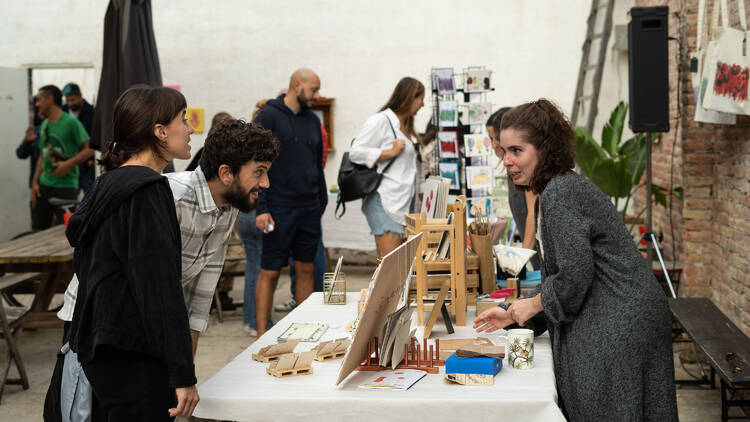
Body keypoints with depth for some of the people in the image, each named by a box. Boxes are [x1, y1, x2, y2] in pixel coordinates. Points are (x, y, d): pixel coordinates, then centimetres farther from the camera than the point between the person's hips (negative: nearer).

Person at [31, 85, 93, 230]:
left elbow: (90, 149, -10)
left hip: (66, 186, -7)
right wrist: (35, 182, 11)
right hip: (44, 185, 7)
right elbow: (42, 156, 19)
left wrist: (69, 164, -19)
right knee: (37, 230, 8)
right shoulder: (44, 124, 14)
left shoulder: (71, 122, -8)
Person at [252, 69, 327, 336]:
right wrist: (261, 208, -15)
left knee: (306, 270, 10)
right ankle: (262, 335, 5)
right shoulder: (269, 117, -6)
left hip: (309, 210, 6)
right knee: (269, 272, -1)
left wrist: (322, 203, 15)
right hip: (279, 210, -6)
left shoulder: (312, 120, 13)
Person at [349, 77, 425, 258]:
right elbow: (355, 153, -14)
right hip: (384, 202, -9)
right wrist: (391, 152, -14)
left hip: (405, 201, 9)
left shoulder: (406, 126, 22)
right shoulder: (379, 121, -7)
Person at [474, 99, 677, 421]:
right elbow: (557, 271, 21)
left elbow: (576, 273, -22)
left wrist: (533, 304, -7)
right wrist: (513, 316, 19)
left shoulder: (557, 195, -16)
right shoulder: (565, 186, 16)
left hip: (619, 326, -10)